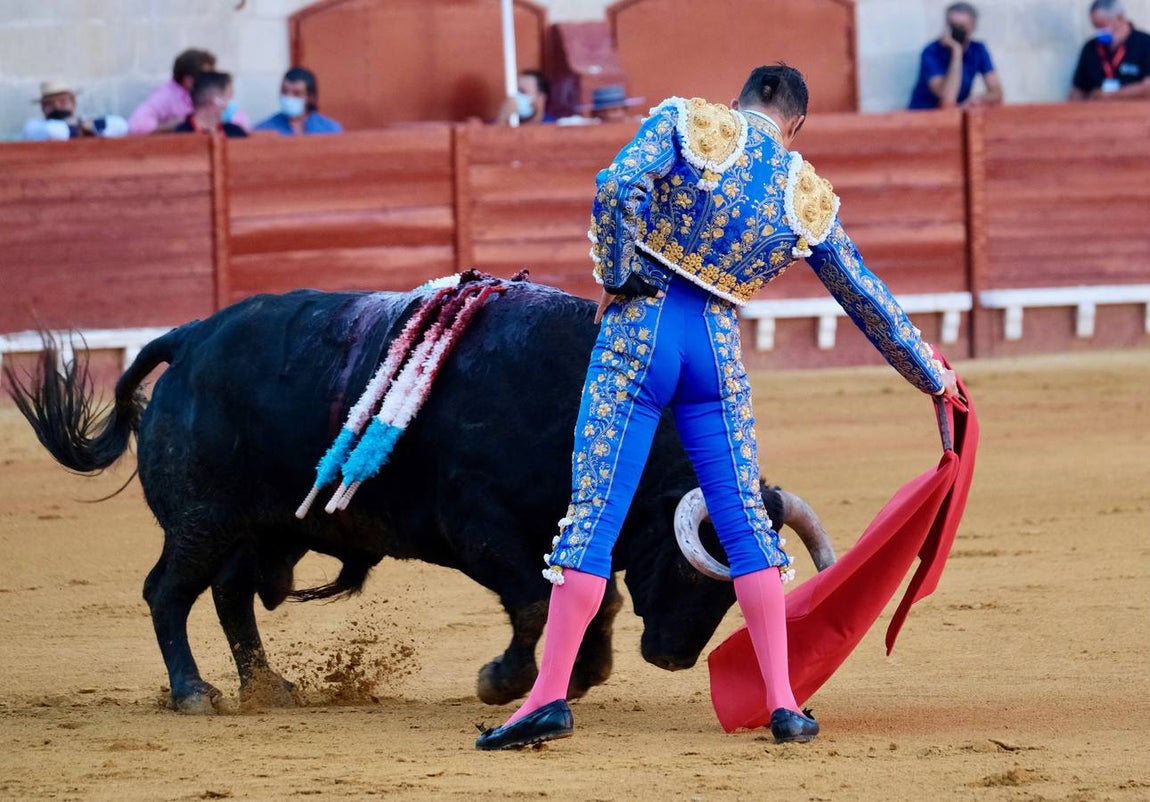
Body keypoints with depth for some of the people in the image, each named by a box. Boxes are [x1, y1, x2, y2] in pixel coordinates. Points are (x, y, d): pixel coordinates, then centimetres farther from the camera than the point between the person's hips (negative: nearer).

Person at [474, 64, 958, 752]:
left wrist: (617, 281, -3)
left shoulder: (687, 123, 1)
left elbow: (618, 186, -17)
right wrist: (933, 375, 29)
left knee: (594, 513, -3)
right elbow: (868, 299, 17)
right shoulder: (810, 197, 9)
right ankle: (784, 703, 5)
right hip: (719, 347, 2)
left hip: (640, 329, -2)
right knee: (745, 520, 9)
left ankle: (550, 697, -8)